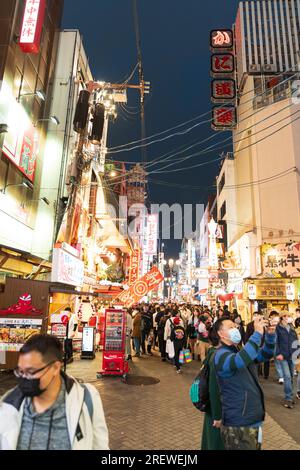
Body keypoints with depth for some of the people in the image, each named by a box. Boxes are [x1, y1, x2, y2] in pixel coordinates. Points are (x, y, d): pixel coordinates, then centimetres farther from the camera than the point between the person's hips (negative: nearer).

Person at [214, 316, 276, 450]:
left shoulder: (240, 352, 11)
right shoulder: (221, 355, -18)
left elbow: (265, 354, 13)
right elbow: (240, 361, -39)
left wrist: (270, 334, -5)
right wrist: (258, 333, -35)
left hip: (254, 419, 9)